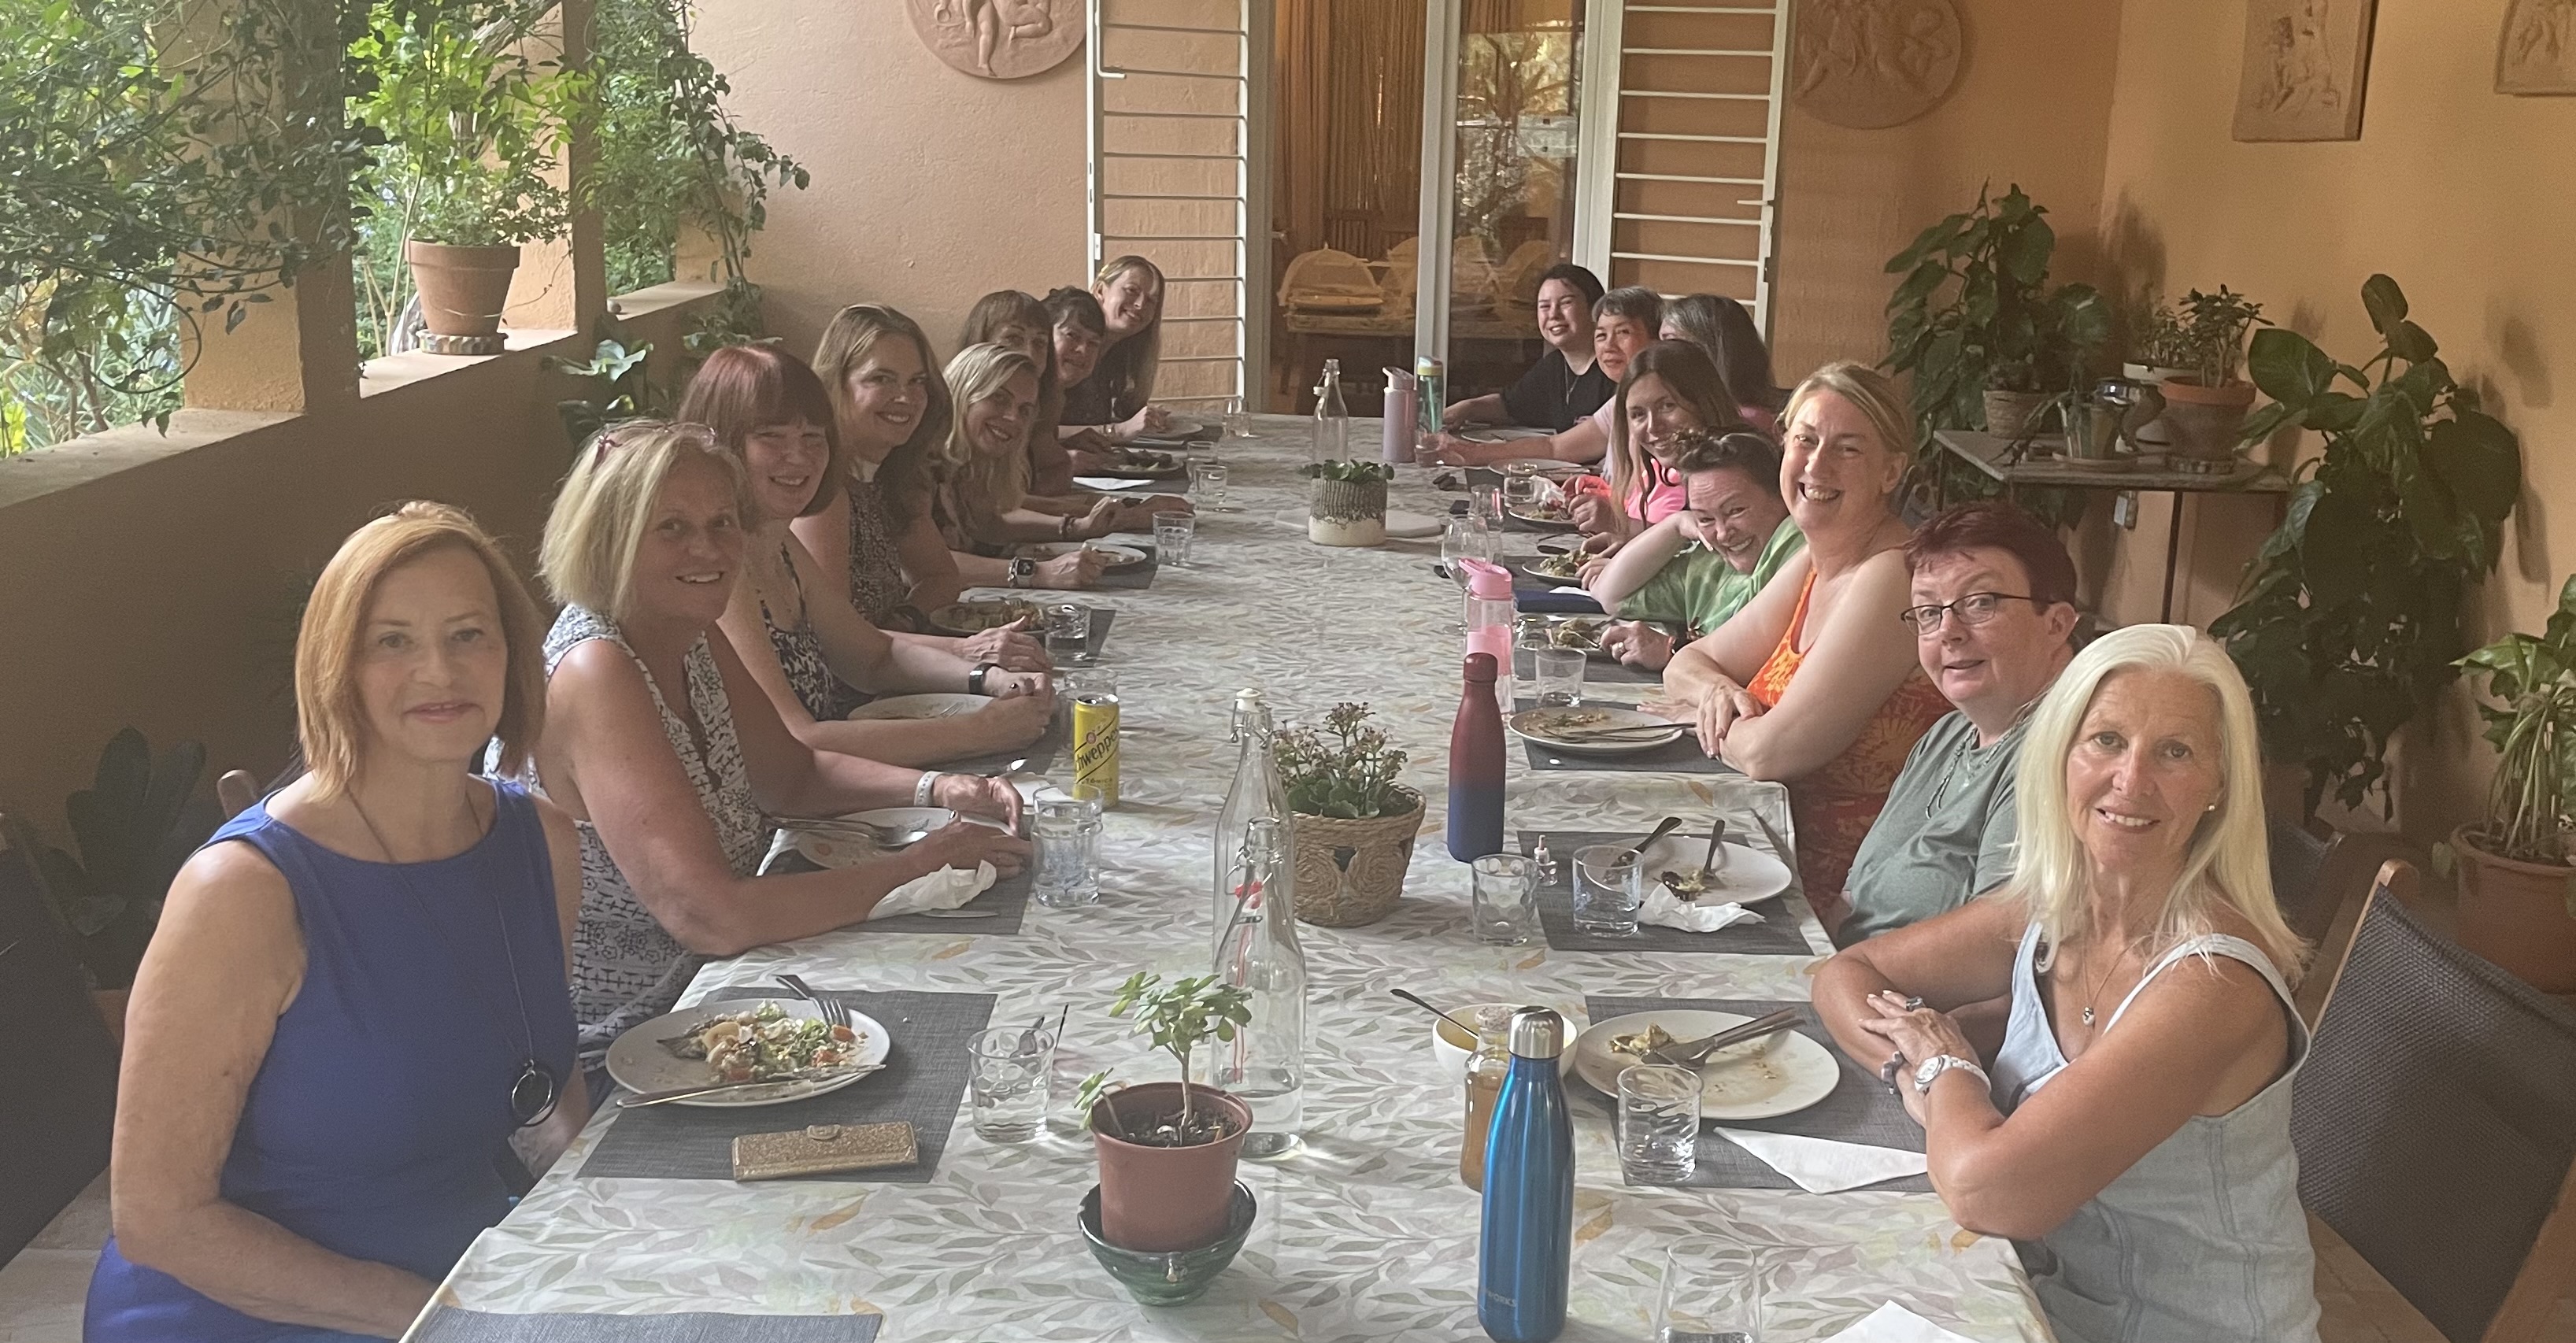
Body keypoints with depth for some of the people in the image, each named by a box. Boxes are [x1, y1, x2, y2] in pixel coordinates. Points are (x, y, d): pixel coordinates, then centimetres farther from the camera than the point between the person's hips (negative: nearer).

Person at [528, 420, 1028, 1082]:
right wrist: (917, 867, -22)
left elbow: (790, 775, 16)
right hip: (600, 1070, -8)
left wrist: (937, 790, -1)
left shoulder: (697, 644, 1)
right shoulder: (594, 675, -25)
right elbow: (711, 917, -31)